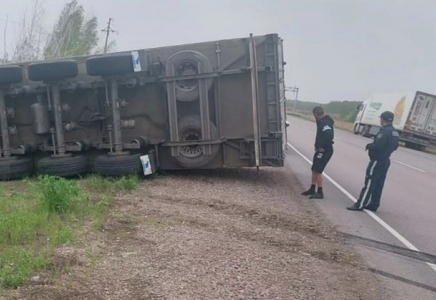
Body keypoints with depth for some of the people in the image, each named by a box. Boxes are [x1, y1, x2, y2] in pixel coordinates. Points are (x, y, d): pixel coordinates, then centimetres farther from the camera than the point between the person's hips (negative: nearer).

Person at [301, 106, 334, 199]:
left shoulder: (324, 123, -18)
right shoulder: (322, 122, 14)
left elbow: (329, 135, -31)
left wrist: (323, 147, -23)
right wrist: (318, 145, 6)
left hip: (324, 151, -10)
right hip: (321, 150, 10)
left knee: (318, 170, -8)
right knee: (314, 169, 17)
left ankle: (320, 192, -1)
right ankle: (312, 189, 28)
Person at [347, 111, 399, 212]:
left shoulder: (384, 131, -20)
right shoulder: (395, 132, 11)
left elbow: (377, 146, -27)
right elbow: (394, 147, 18)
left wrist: (368, 146, -9)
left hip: (377, 161, -9)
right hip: (385, 161, 9)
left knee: (369, 183, -7)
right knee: (378, 185, 12)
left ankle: (360, 205, -4)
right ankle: (373, 205, 18)